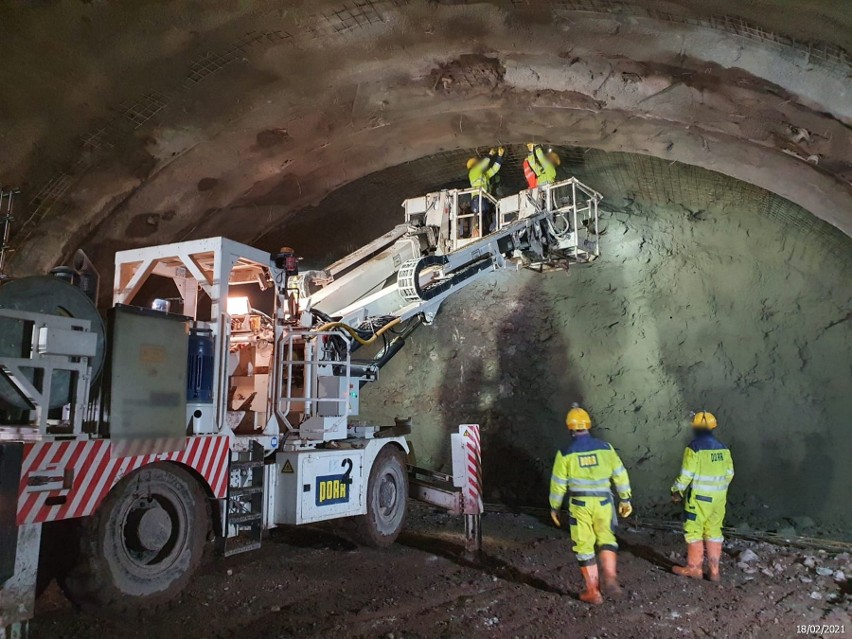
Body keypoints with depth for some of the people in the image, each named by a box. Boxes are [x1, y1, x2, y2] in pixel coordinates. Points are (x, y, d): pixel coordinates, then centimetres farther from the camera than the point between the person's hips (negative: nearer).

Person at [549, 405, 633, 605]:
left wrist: (554, 507, 11)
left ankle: (593, 591, 14)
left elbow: (558, 483, -1)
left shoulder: (565, 453, -5)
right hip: (603, 503, 2)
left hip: (579, 504, -2)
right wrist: (625, 499, 16)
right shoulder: (605, 448, -1)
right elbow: (620, 474, 4)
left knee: (584, 546, 10)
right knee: (606, 538, 22)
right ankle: (610, 577, 3)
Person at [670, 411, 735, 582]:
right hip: (718, 497, 6)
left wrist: (677, 491, 0)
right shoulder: (723, 448, 5)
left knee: (693, 531, 4)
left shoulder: (694, 448, -13)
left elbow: (685, 475, -13)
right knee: (714, 531, 12)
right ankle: (714, 571, 15)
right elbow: (729, 473, 9)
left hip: (699, 497, -6)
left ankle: (694, 568, 10)